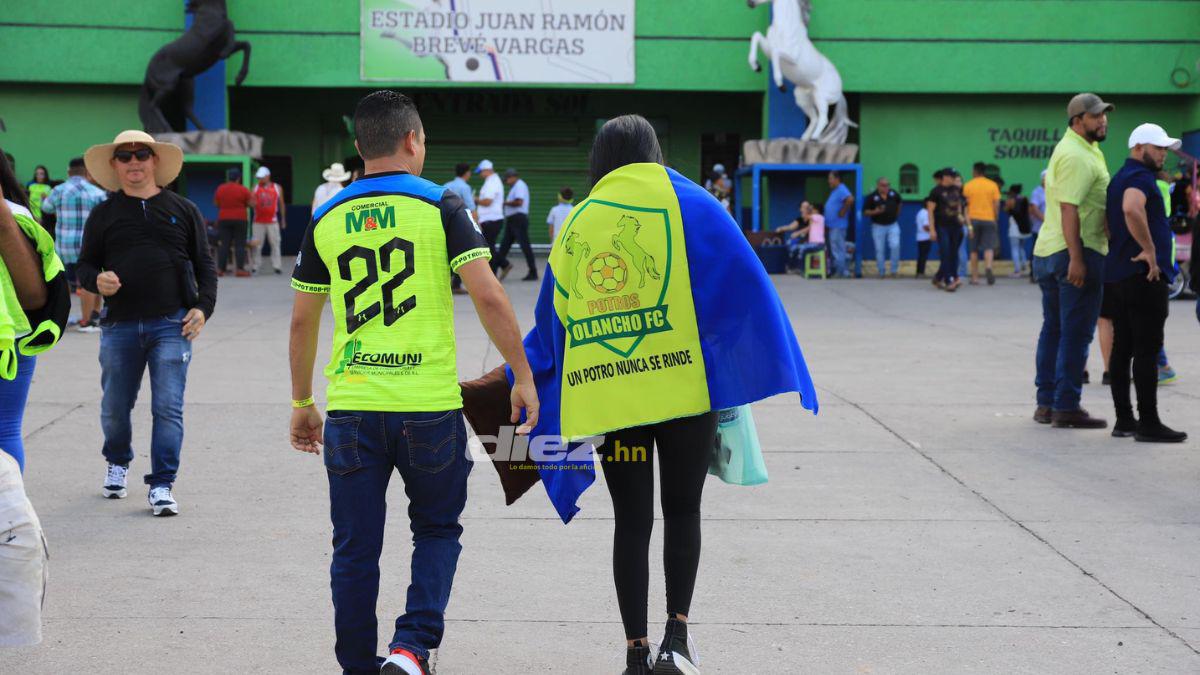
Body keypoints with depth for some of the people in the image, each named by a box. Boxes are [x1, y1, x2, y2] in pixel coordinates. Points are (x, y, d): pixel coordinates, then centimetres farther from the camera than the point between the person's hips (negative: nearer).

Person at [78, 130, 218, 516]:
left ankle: (162, 485, -2)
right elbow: (85, 266, 12)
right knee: (115, 407, 10)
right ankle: (117, 463, 38)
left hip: (171, 324, -1)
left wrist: (203, 307, -3)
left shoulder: (183, 210, 9)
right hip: (120, 326, 1)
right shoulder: (103, 215, 10)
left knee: (168, 407, -8)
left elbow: (205, 265, 11)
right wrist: (96, 280, -11)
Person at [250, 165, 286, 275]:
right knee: (256, 245, -1)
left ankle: (277, 266, 2)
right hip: (258, 221, 0)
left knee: (275, 244, -1)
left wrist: (283, 219, 11)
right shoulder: (255, 189, 7)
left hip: (273, 221, 0)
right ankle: (255, 267, 3)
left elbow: (282, 204, 12)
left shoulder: (277, 188, 8)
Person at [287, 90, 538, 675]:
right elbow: (488, 297, -10)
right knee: (437, 532, 15)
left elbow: (302, 322, 13)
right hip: (429, 406, -2)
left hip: (350, 407, 2)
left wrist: (302, 402, 23)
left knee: (355, 550, 10)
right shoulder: (441, 206, -1)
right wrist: (523, 376, -2)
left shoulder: (327, 219, 9)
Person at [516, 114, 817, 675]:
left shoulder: (576, 224, 10)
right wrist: (750, 370, 3)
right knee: (683, 511, 13)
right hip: (685, 389, -2)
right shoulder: (687, 203, 2)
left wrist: (529, 394, 21)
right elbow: (745, 286, -4)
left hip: (607, 396, 2)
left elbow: (552, 323, 12)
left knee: (632, 522, 9)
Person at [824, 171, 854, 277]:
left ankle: (841, 272, -4)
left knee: (838, 249, -7)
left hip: (838, 226, -11)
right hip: (832, 225, 11)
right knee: (835, 249, 15)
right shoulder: (834, 191, 17)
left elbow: (850, 199, -34)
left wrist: (843, 212, -24)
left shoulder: (841, 190, -16)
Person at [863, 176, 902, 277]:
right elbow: (865, 212, -8)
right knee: (880, 250, 3)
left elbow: (899, 203, 20)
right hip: (878, 226, -2)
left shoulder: (893, 194, -1)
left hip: (893, 225, 2)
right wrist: (875, 212, -24)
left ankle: (894, 270, 1)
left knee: (895, 246, -12)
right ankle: (881, 272, 14)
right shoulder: (872, 197, -10)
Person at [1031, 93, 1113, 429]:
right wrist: (1076, 258, -26)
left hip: (1047, 251, 10)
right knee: (1075, 334, -6)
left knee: (1053, 329, 13)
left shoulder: (1074, 149, 19)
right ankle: (1066, 407, -4)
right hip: (1076, 252, -10)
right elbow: (1069, 208, -22)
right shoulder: (1077, 156, -14)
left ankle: (1046, 403, 18)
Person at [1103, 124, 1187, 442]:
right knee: (1147, 350, -8)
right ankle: (1148, 423, -9)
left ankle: (1124, 419, 12)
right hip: (1143, 275, -10)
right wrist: (1149, 249, -25)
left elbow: (1108, 224, 30)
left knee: (1122, 348, 9)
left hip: (1116, 275, 10)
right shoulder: (1140, 177, -12)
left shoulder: (1120, 178, 20)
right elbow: (1132, 210, -33)